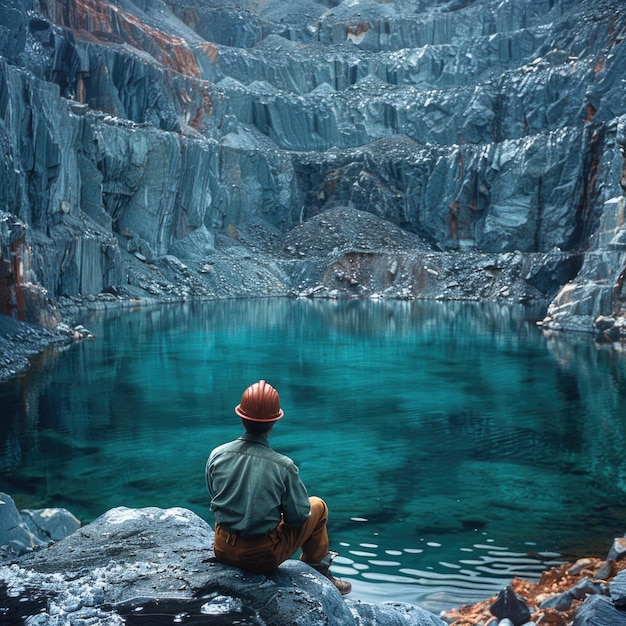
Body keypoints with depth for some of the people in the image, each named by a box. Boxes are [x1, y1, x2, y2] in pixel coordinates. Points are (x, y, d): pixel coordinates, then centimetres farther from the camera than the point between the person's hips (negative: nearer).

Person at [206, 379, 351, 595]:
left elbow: (216, 503, 7)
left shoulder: (217, 455, -9)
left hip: (224, 550, 4)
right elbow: (298, 517, -10)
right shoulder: (283, 466, -20)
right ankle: (319, 574, 31)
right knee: (318, 506, 17)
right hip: (264, 557, -4)